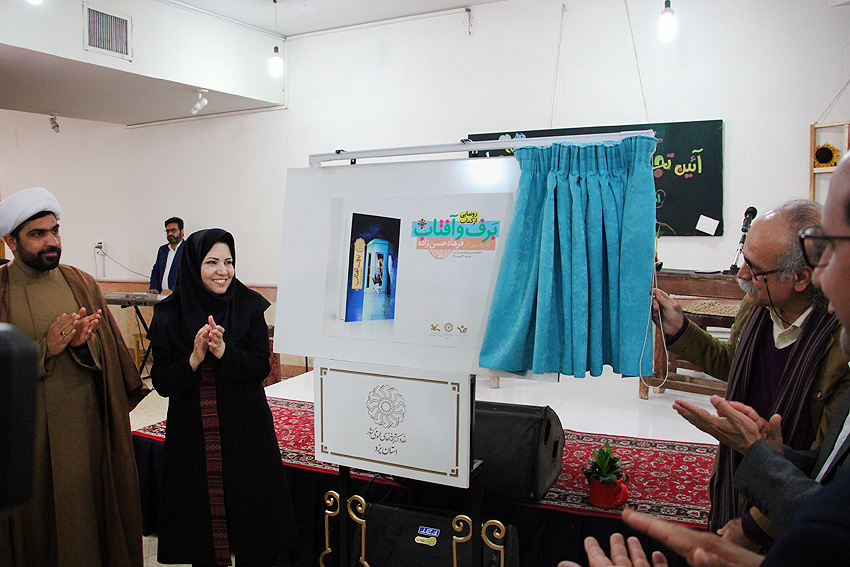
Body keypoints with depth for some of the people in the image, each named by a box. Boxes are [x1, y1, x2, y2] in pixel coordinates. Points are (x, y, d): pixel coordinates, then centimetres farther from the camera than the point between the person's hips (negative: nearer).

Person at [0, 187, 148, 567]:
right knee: (35, 523, 10)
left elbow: (111, 354, 2)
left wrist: (84, 343, -17)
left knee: (88, 514, 11)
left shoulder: (82, 284, 6)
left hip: (86, 428, 2)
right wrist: (45, 348, -18)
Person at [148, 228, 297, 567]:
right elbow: (161, 383, -4)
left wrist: (223, 351, -23)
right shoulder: (170, 314, -2)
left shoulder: (249, 307, -3)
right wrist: (194, 359, -21)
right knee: (200, 516, 11)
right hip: (192, 437, 1)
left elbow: (260, 367, -7)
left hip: (245, 434, 0)